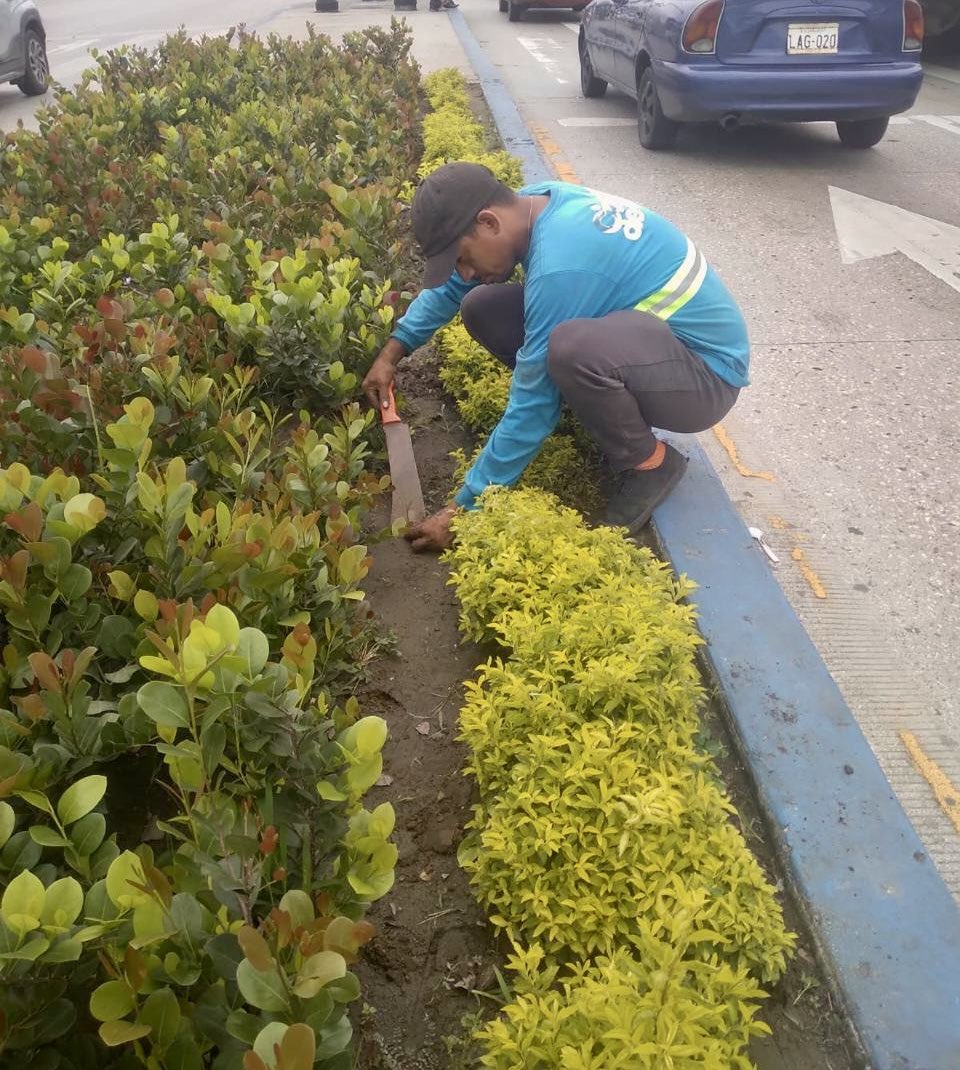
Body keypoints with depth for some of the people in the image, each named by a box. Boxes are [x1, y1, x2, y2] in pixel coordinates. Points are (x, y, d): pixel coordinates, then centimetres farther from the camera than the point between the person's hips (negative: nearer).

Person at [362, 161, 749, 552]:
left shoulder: (561, 265, -30)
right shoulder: (535, 203, -4)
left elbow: (534, 404, -26)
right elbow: (451, 283, 14)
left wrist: (465, 507, -19)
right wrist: (392, 352, 7)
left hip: (706, 373, -8)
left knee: (570, 348, -40)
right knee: (481, 308, 0)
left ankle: (651, 464, -11)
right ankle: (609, 417, 7)